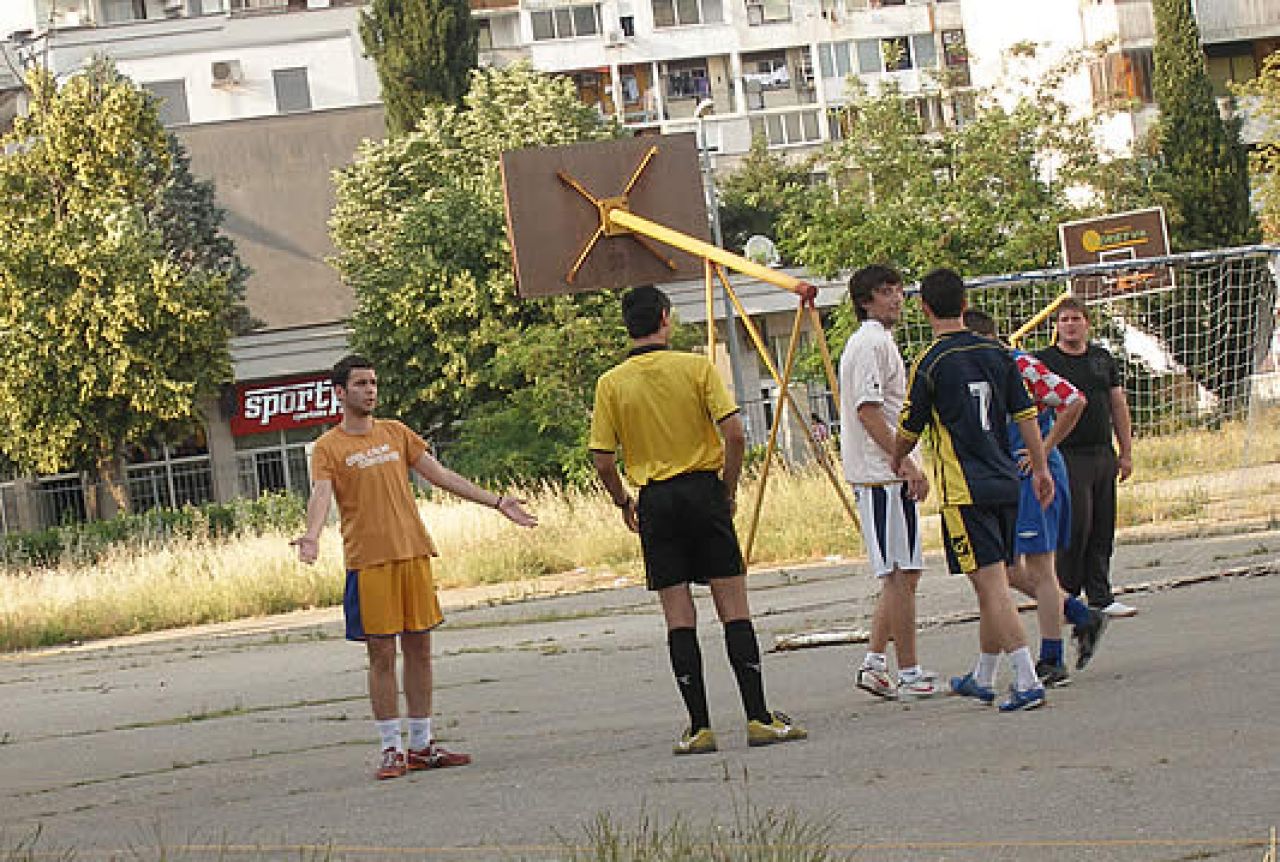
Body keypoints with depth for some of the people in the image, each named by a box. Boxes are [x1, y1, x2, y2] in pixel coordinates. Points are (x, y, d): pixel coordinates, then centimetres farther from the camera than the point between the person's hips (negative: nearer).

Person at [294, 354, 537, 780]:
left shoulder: (396, 433, 14)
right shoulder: (329, 446, 0)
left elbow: (441, 475, 15)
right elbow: (321, 494, -13)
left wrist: (496, 502, 11)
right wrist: (311, 536, -33)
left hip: (413, 553, 5)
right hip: (369, 561, -5)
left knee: (419, 649, 7)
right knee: (382, 653, -3)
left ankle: (421, 745, 14)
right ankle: (391, 750, 2)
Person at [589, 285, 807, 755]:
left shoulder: (611, 384, -1)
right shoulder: (696, 367, -3)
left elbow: (603, 460, -2)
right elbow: (734, 434, -9)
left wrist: (624, 503, 14)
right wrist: (728, 488, 4)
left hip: (656, 500, 1)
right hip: (703, 490, -1)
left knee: (679, 617, 3)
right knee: (734, 607, 3)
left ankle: (699, 726, 1)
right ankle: (759, 717, -1)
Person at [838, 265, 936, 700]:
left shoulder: (878, 341, 21)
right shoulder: (872, 343, -12)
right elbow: (868, 410, -20)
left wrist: (906, 465, 21)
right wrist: (907, 463, -22)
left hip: (887, 473, 11)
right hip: (882, 473, -11)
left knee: (903, 573, 12)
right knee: (899, 574, -8)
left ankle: (874, 664, 11)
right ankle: (909, 674, -5)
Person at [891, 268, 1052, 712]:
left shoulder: (930, 363, -8)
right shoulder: (995, 353, 7)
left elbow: (908, 431, 1)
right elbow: (1026, 414, 8)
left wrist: (897, 462, 21)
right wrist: (1040, 468, 16)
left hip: (965, 491, -6)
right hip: (1004, 483, 6)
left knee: (992, 586, -9)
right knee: (992, 584, 16)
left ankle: (1027, 681, -18)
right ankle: (983, 678, 29)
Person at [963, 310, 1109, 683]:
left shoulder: (1021, 365, -14)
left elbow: (1075, 401, -23)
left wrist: (1044, 449, -17)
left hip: (1036, 474, -10)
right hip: (1008, 478, 10)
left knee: (1039, 570, -5)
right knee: (1009, 569, 9)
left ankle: (1052, 663, 1)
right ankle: (1083, 617, 21)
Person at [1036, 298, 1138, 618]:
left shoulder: (1103, 358, 14)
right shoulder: (1045, 361, 0)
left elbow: (1118, 406, 17)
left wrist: (1126, 452, 12)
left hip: (1103, 456, 5)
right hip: (1067, 456, -5)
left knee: (1103, 529, 6)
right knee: (1077, 524, -11)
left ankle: (1100, 597, 11)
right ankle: (1065, 595, 0)